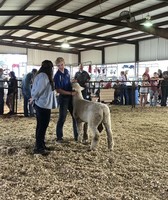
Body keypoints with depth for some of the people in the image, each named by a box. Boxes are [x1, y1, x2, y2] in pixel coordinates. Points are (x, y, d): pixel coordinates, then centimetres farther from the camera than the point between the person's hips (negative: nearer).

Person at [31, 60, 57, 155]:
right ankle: (39, 148, 6)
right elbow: (38, 90, -21)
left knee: (41, 125, 17)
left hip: (40, 104, 10)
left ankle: (40, 145, 28)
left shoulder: (41, 75, 11)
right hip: (43, 105, -10)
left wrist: (33, 99, 4)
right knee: (43, 126, -2)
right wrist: (33, 99, -6)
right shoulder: (44, 77, -20)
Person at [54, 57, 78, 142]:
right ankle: (59, 137, 12)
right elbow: (58, 90, -19)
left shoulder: (66, 71, 5)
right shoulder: (57, 76, -16)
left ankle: (76, 135, 22)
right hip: (63, 98, -7)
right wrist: (71, 93, -22)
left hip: (71, 97, 7)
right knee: (62, 118, -2)